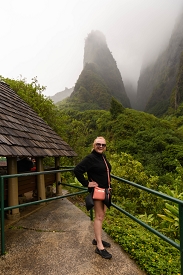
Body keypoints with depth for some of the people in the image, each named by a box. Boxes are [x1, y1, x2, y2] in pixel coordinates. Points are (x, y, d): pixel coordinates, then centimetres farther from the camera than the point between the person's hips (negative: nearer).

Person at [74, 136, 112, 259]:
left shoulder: (103, 157, 7)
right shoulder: (90, 158, -18)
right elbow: (77, 170, -25)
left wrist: (108, 188, 12)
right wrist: (86, 183, -21)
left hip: (105, 190, 9)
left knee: (102, 215, 17)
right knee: (99, 216, -3)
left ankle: (97, 239, 32)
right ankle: (99, 247, 7)